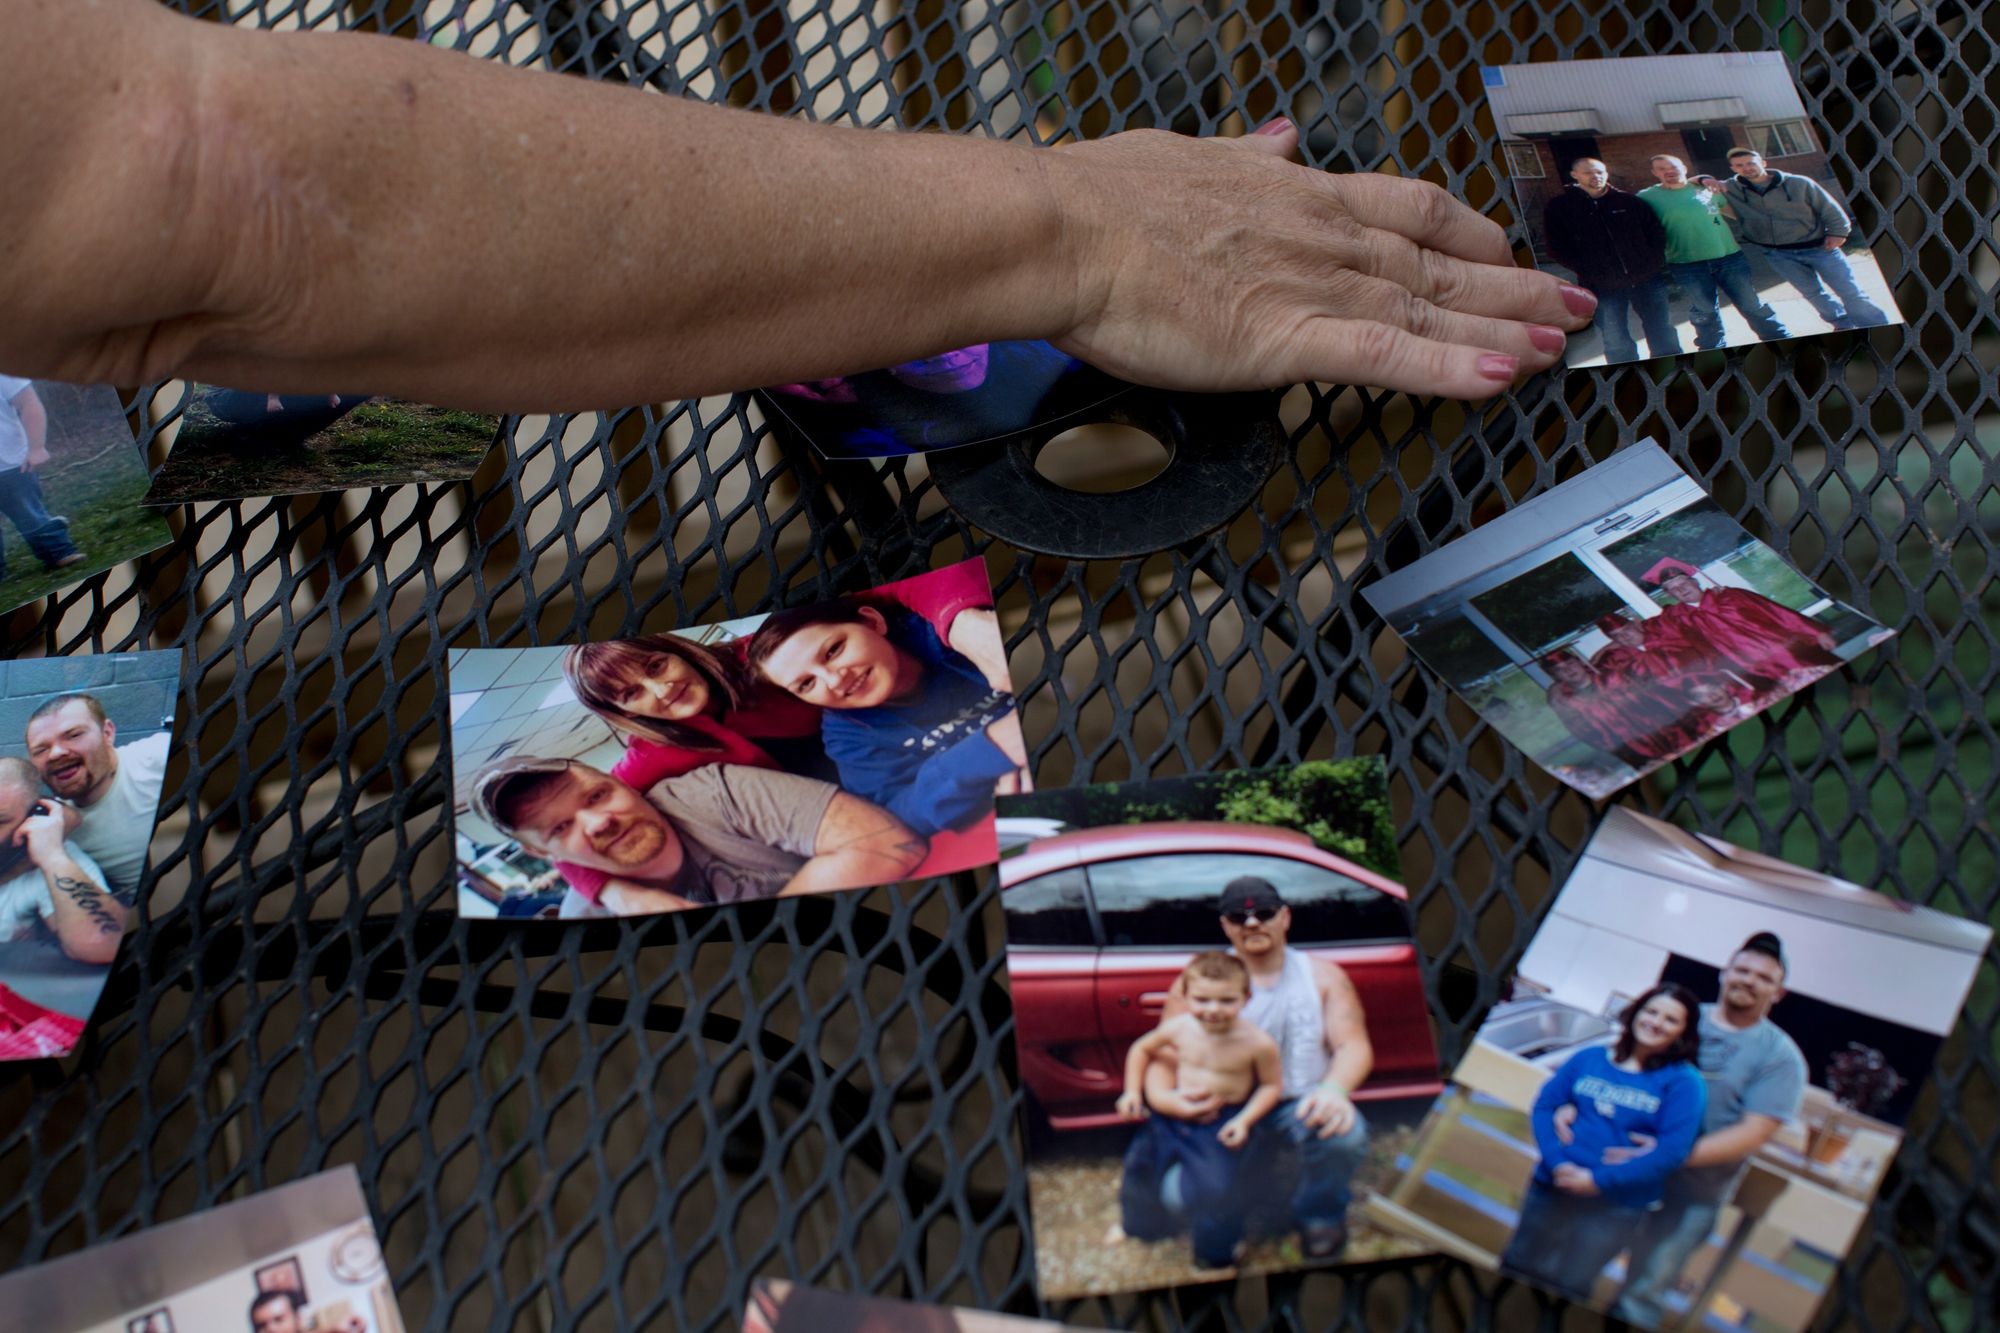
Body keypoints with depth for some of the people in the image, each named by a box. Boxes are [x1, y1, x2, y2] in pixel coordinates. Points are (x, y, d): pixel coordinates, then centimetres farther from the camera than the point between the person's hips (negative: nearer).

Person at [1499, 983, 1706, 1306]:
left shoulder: (1683, 1082, -5)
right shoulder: (1588, 1059, 6)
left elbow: (1672, 1151, -14)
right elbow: (1543, 1106, 3)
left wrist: (1598, 1180, -17)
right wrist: (1557, 1162, -15)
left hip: (1616, 1207, -3)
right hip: (1553, 1188, 3)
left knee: (1567, 1287, 6)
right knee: (1515, 1271, 12)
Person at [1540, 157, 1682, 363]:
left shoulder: (1629, 202, 7)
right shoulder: (1559, 207, 1)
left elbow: (1656, 232, 12)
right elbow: (1557, 247, -4)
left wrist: (1652, 260, -3)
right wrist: (1588, 269, -12)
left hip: (1647, 279, 2)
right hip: (1603, 286, -2)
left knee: (1662, 334, 10)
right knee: (1616, 343, -1)